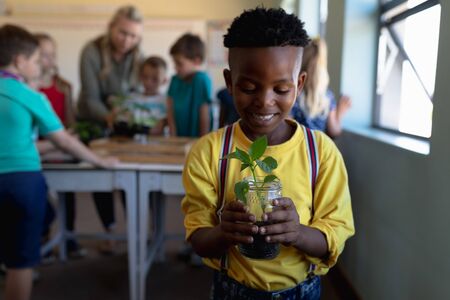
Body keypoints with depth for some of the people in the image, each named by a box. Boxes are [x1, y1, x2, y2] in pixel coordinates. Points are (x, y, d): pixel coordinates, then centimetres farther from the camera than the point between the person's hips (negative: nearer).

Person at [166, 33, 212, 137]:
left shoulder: (202, 80, -13)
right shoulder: (175, 80, 4)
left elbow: (205, 116, -12)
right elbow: (171, 113, 4)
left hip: (196, 140, -5)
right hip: (179, 139, 5)